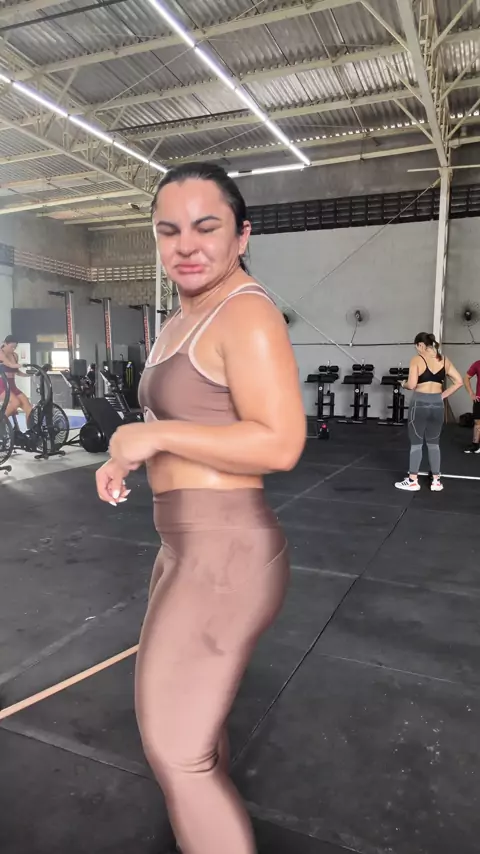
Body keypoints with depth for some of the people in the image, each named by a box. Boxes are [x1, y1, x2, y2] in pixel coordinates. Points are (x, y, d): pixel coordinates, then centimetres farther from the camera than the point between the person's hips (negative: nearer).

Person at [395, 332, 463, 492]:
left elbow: (412, 385, -16)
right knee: (434, 443, 13)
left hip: (419, 404, -4)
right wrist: (443, 396, 9)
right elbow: (459, 382, 5)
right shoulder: (444, 360, 6)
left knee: (416, 443, 3)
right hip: (437, 405, 5)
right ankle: (436, 481, 16)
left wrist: (404, 384, 6)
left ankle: (413, 481, 8)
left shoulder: (417, 359, -8)